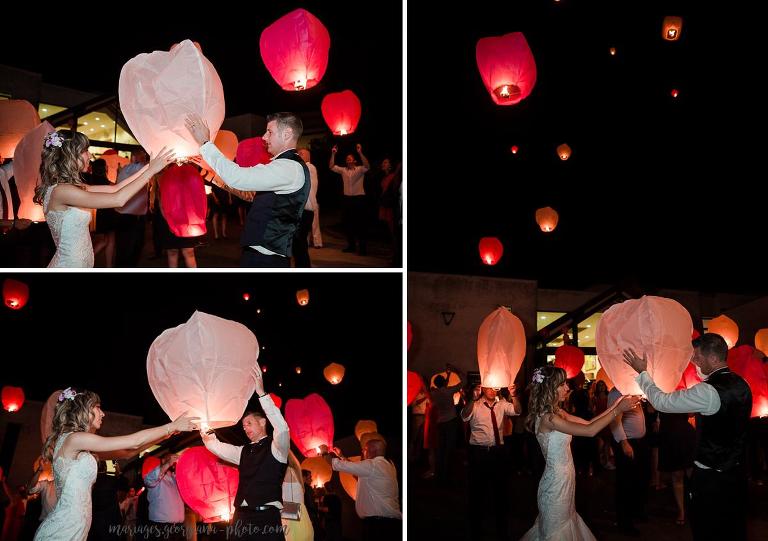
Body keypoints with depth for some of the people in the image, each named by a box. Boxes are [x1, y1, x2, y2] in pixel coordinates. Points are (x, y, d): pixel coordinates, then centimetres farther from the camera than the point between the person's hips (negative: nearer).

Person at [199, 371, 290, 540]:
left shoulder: (276, 447, 1)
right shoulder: (244, 451, 20)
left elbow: (282, 428, -18)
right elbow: (216, 446, 20)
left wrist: (261, 393, -22)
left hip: (267, 516, -6)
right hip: (242, 516, 6)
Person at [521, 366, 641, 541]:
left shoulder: (558, 412, 5)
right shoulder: (547, 418, -25)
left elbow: (587, 423, 6)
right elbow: (590, 431, -27)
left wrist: (616, 404, 1)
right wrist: (618, 410, -22)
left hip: (565, 478, 9)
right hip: (556, 480, -9)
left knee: (566, 524, 19)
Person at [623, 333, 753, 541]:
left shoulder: (708, 391, -23)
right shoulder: (741, 385, 2)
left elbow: (662, 402, -18)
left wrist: (642, 372, -6)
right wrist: (701, 369, 25)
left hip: (710, 478, -8)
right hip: (737, 474, 8)